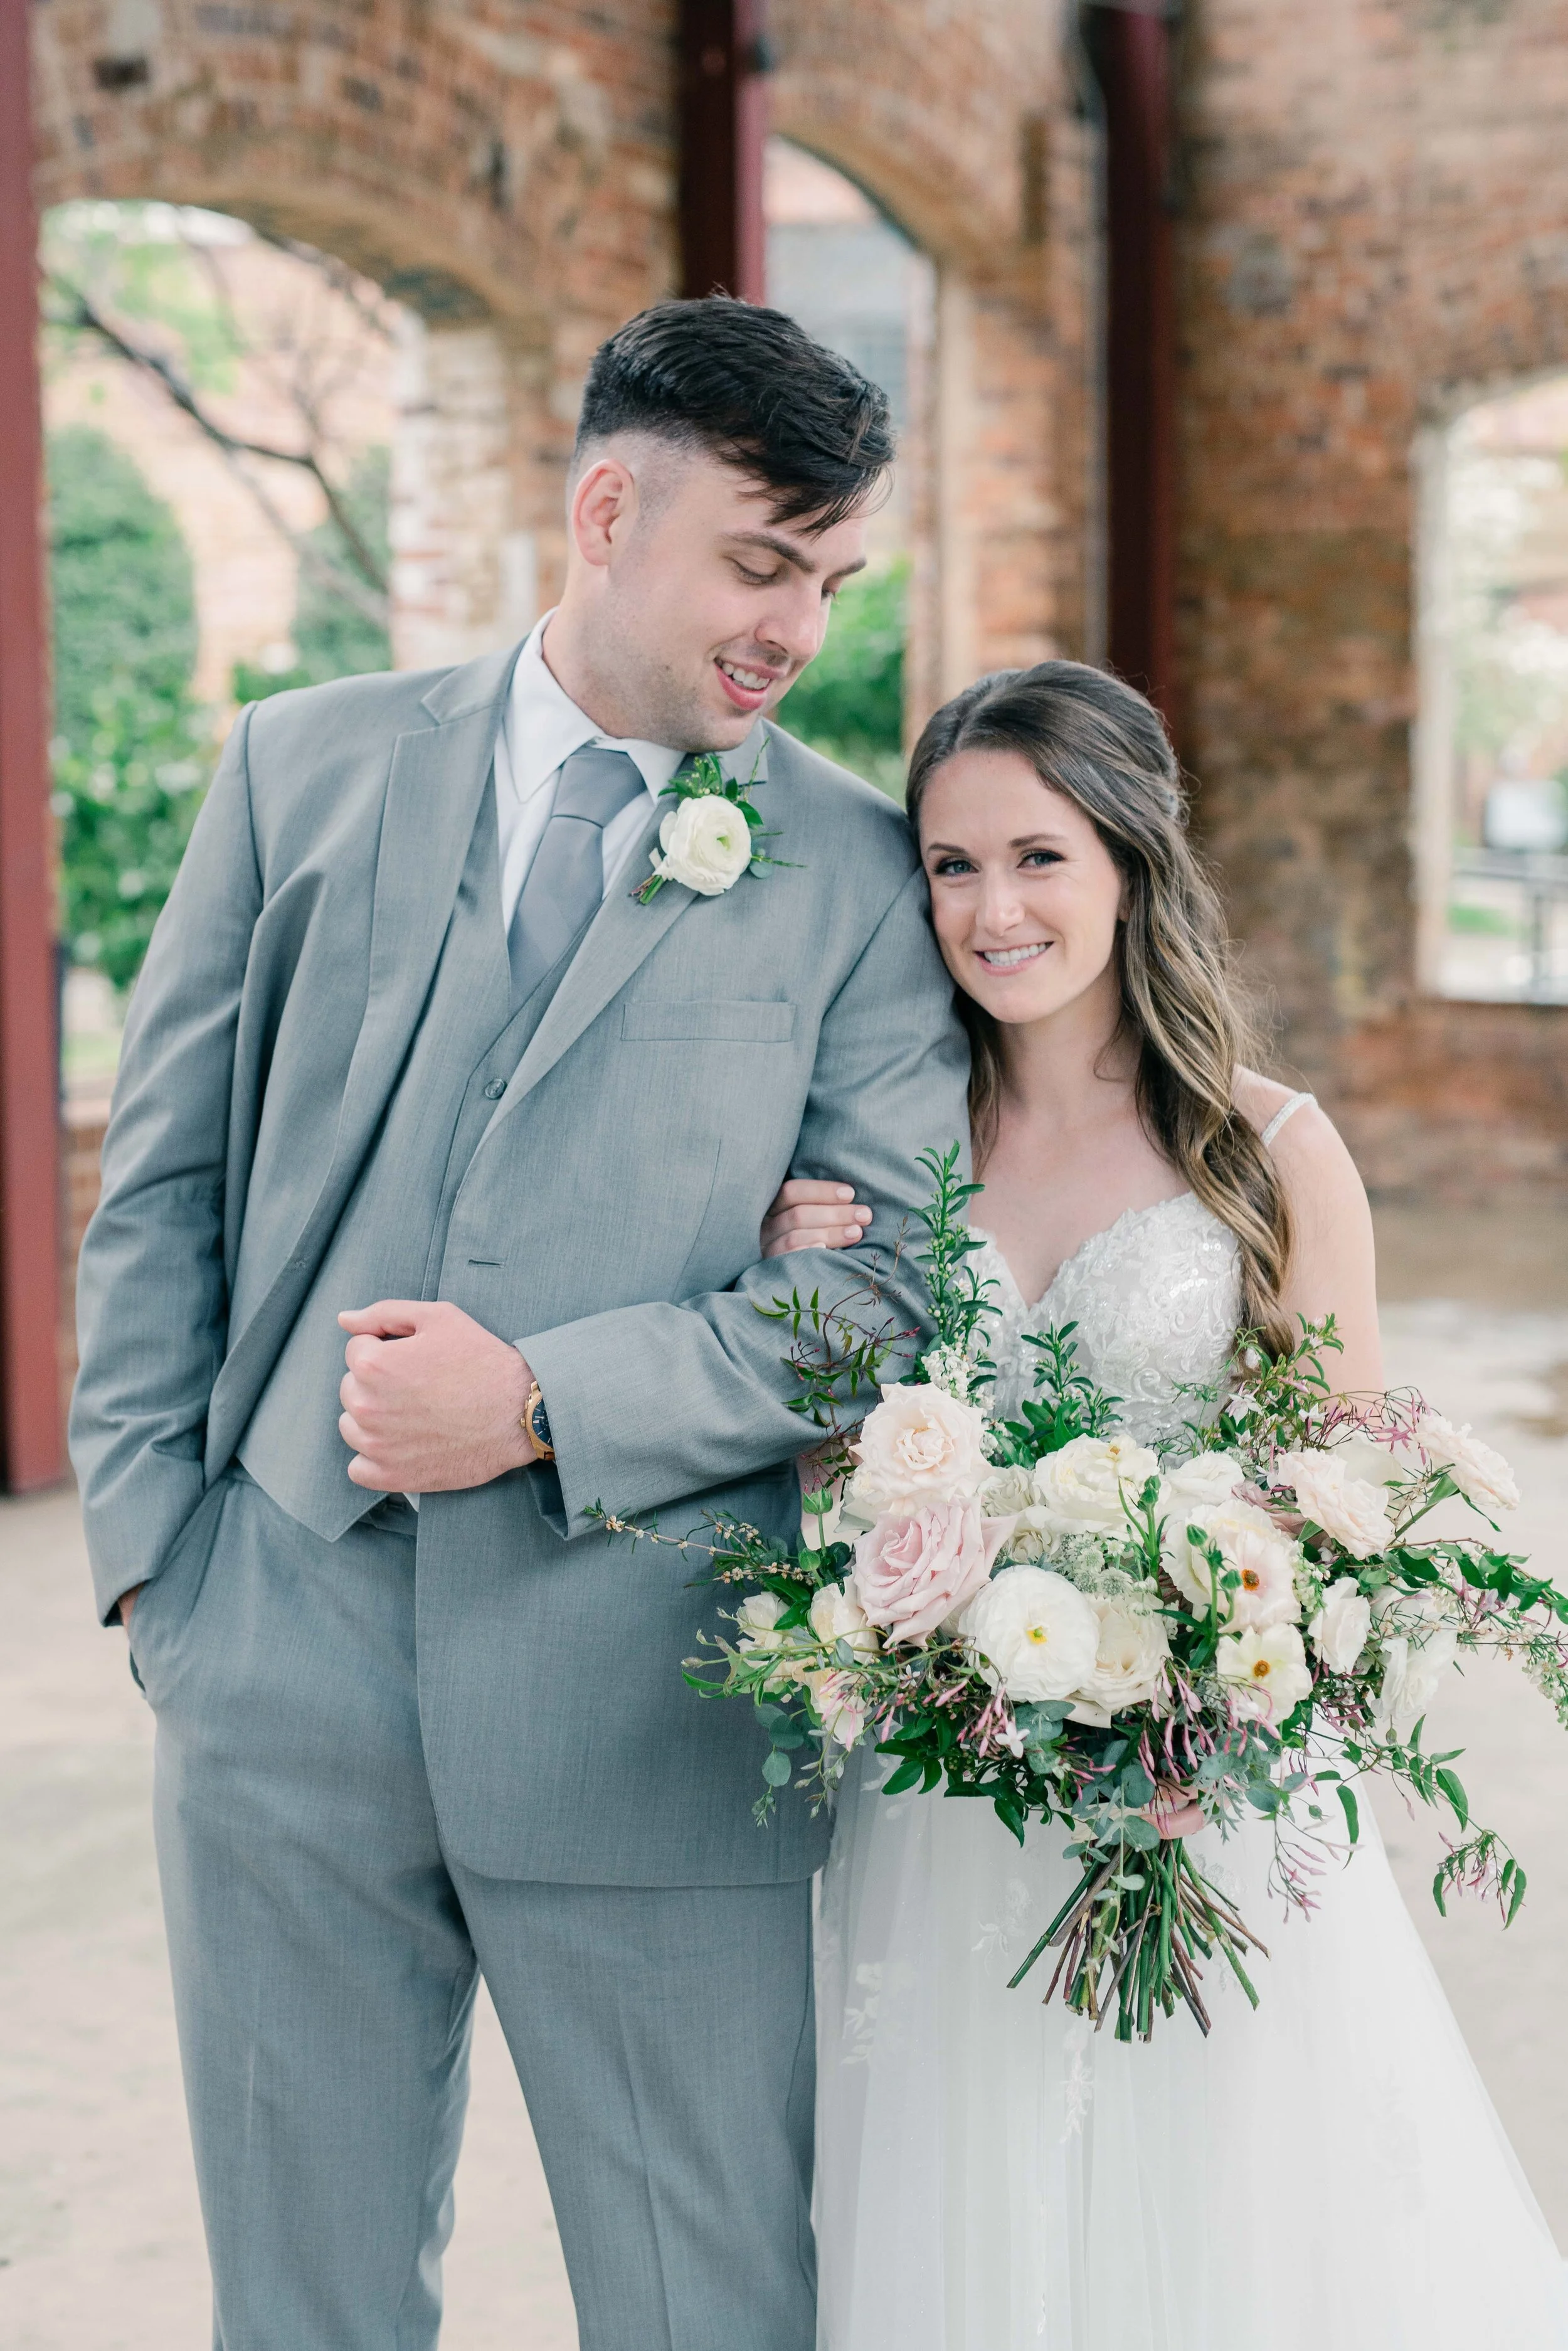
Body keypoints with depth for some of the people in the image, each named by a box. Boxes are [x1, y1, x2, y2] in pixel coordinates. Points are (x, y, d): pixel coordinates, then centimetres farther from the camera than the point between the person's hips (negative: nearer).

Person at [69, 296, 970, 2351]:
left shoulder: (858, 869, 2)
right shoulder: (304, 768, 7)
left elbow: (901, 1282, -5)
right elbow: (165, 1179, 8)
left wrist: (547, 1403, -14)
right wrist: (149, 1531, 1)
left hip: (646, 1698, -2)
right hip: (282, 1659, 2)